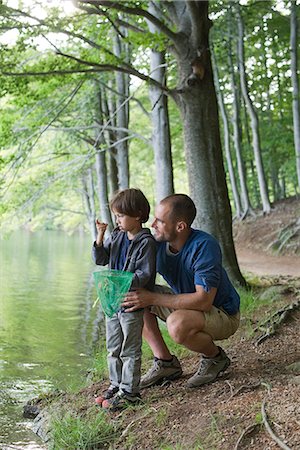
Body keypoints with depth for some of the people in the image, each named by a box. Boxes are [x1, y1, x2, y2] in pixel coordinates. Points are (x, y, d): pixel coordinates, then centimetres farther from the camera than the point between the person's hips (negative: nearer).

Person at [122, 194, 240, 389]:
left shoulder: (205, 246, -30)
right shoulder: (158, 242, -10)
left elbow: (204, 300, -36)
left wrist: (153, 298, -36)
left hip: (224, 315, -7)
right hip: (188, 307, 8)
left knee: (177, 324, -37)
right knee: (135, 299, -5)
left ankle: (216, 357, -5)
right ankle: (165, 362, 2)